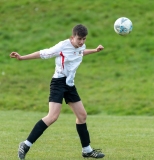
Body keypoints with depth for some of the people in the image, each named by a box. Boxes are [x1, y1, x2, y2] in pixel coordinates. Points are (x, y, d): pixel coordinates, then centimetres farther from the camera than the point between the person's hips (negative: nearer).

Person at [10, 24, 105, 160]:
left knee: (82, 115, 10)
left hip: (70, 84, 8)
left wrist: (95, 50, 32)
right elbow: (43, 54, -10)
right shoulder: (62, 46, -17)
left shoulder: (81, 46, 5)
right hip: (59, 82, -8)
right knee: (53, 116, -21)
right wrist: (22, 57, -12)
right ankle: (26, 145, -18)